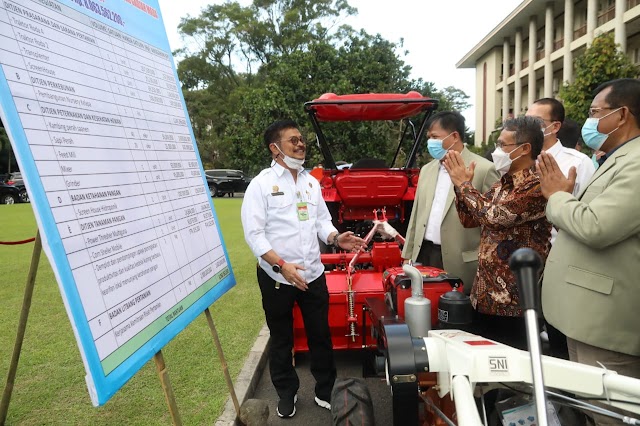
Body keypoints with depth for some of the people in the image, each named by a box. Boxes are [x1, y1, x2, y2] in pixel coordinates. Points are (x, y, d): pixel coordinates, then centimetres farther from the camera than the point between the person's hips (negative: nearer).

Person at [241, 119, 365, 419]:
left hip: (313, 274, 5)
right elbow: (253, 233, -14)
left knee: (321, 335, 15)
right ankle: (287, 393, 36)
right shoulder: (262, 184, -9)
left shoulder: (311, 182, 9)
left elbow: (322, 221, 12)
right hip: (276, 277, -4)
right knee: (281, 339, 15)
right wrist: (281, 265, -23)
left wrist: (336, 239, -9)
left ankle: (325, 391, 35)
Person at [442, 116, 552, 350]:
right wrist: (460, 184, 3)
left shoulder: (537, 187, -16)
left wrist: (464, 184, -13)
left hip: (515, 302, -8)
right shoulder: (500, 184, 11)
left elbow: (494, 215, -26)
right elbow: (469, 219, 15)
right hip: (485, 296, 8)